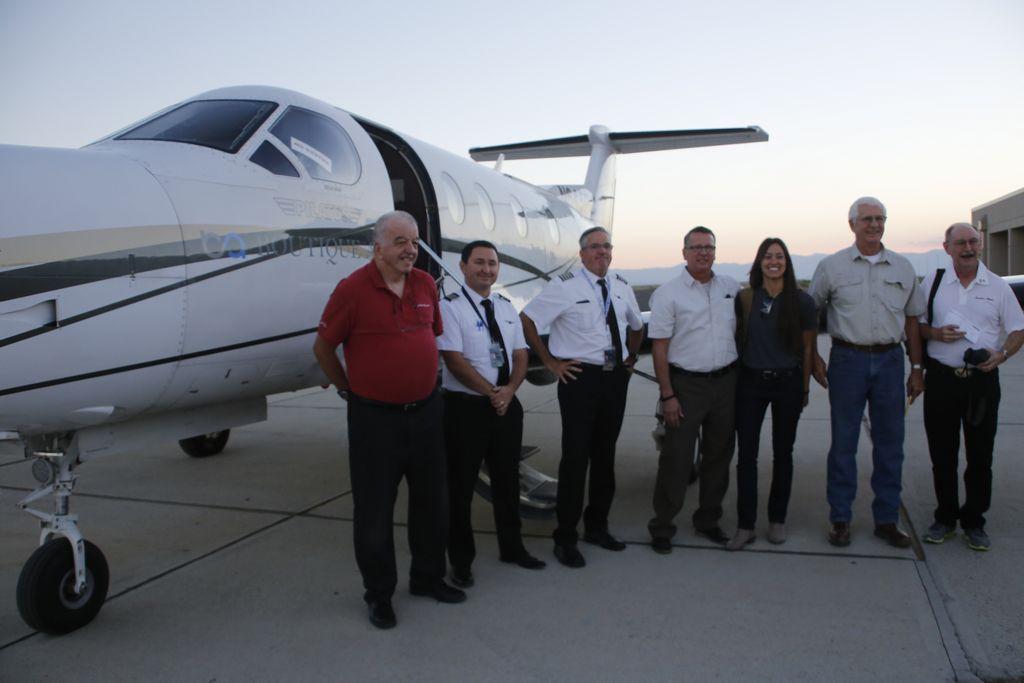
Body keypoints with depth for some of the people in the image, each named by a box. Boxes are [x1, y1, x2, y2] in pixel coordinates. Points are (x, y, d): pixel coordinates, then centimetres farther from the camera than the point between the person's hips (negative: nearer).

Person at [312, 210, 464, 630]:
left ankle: (428, 577, 36)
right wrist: (348, 389, 4)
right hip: (375, 417, -5)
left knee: (432, 501, 16)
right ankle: (379, 593, 24)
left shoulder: (426, 285, 2)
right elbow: (323, 347, -4)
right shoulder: (353, 289, -13)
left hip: (425, 410, 5)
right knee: (374, 509, 6)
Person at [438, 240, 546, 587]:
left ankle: (511, 547, 35)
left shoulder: (507, 308, 11)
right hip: (465, 406, -6)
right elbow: (455, 360, -16)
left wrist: (509, 389, -11)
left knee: (507, 479, 17)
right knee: (461, 484, 4)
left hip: (507, 404, 6)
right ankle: (461, 560, 20)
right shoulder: (451, 307, -9)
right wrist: (492, 392, -17)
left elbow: (520, 355, 8)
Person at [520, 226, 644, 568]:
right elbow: (526, 319, -8)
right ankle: (566, 537, 8)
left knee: (605, 454, 13)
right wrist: (550, 362, -8)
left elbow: (636, 326, 28)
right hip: (580, 377, -6)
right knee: (576, 456, -4)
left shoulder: (622, 287, 12)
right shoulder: (565, 286, -7)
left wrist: (630, 357, 15)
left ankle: (597, 526, 28)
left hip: (616, 377, 6)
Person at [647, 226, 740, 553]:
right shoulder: (668, 293, -6)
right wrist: (668, 396, -13)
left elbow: (740, 328, 18)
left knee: (719, 455, 13)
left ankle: (708, 521, 29)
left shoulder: (731, 287, 7)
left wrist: (741, 375, 11)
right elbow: (659, 348, -9)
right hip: (686, 384, -4)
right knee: (677, 458, -2)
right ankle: (662, 527, 11)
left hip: (726, 381, 5)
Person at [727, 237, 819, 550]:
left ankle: (777, 520, 25)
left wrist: (804, 388, 5)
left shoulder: (801, 301, -2)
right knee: (746, 454, -2)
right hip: (751, 381, 0)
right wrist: (734, 377, 6)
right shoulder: (744, 299, 0)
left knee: (783, 453, 11)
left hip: (788, 383, 0)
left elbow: (808, 347, 4)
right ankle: (745, 526, 6)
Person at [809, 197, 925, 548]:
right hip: (848, 359, -2)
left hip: (889, 360, 3)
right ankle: (840, 519, 14)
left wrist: (916, 368, 10)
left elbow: (912, 319, 13)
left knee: (890, 442, 7)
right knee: (843, 442, 3)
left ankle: (886, 519, 20)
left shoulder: (903, 268, 9)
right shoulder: (832, 266, 1)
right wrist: (813, 356, -1)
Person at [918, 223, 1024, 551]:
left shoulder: (997, 286, 5)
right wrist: (936, 333, -10)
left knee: (980, 455, 5)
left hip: (982, 379, 0)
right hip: (941, 377, 0)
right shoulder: (933, 282, 5)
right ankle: (945, 518, 21)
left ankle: (974, 522, 18)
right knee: (942, 454, 7)